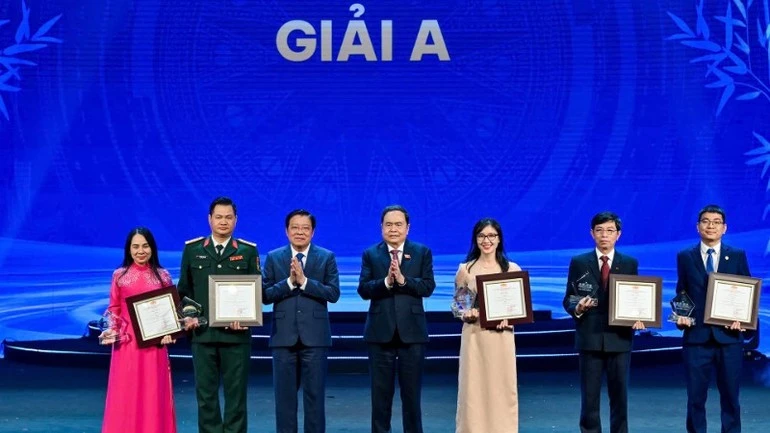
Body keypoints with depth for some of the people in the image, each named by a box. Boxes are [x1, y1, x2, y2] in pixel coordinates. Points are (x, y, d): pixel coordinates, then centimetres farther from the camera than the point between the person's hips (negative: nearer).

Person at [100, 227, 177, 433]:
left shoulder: (162, 276, 6)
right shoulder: (119, 275, 4)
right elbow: (113, 310, 6)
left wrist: (169, 332, -7)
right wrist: (111, 331, -9)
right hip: (126, 343, 0)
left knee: (153, 393, 3)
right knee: (125, 393, 2)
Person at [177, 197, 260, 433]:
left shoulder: (248, 251, 4)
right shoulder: (192, 249, 8)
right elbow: (183, 289, 11)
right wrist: (187, 315, -3)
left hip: (236, 334, -1)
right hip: (202, 333, 1)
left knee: (236, 393, 4)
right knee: (205, 393, 6)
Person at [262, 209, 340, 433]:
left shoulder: (327, 257, 4)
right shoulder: (273, 258, 6)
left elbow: (333, 293, -7)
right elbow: (265, 295, -2)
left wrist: (304, 281, -16)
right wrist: (289, 281, -15)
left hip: (314, 336, -1)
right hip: (284, 336, 1)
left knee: (315, 395, 3)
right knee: (284, 395, 6)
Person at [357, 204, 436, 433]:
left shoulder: (422, 253, 5)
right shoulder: (370, 254, 5)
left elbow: (428, 287, -6)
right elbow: (363, 290, -5)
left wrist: (402, 280, -19)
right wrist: (386, 282, -22)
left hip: (412, 332, 0)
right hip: (380, 332, 0)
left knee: (412, 392, 6)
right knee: (381, 392, 7)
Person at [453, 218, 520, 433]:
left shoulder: (512, 269, 4)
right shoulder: (465, 269, 4)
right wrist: (466, 314, -11)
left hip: (502, 337, 0)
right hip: (474, 337, 0)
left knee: (502, 389, 3)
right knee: (473, 389, 0)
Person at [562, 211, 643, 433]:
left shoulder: (630, 263, 7)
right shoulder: (579, 262, 4)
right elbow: (568, 299, 4)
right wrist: (577, 308, -17)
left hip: (619, 338, 1)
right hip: (590, 338, -1)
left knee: (619, 394, 6)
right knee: (589, 396, 3)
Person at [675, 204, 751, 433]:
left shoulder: (738, 256, 7)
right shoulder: (685, 257, 7)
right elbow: (681, 294, 10)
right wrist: (681, 315, -7)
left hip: (728, 336, 0)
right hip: (696, 336, 0)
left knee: (730, 395, 6)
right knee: (696, 396, 4)